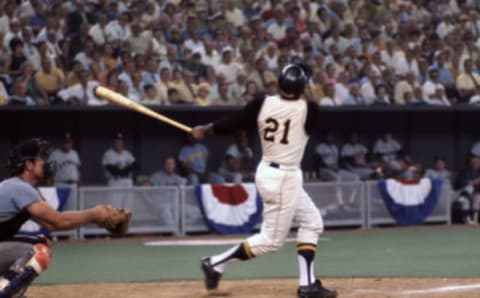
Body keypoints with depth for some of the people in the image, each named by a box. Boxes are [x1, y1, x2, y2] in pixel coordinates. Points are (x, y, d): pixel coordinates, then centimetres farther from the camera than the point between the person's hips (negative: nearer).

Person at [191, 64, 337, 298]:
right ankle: (216, 264, 3)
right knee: (272, 239, 3)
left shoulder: (262, 104, -5)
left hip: (267, 171, 7)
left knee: (312, 222, 16)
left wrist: (204, 131, 10)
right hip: (285, 179, -7)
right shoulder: (308, 110, -15)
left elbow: (231, 123, -4)